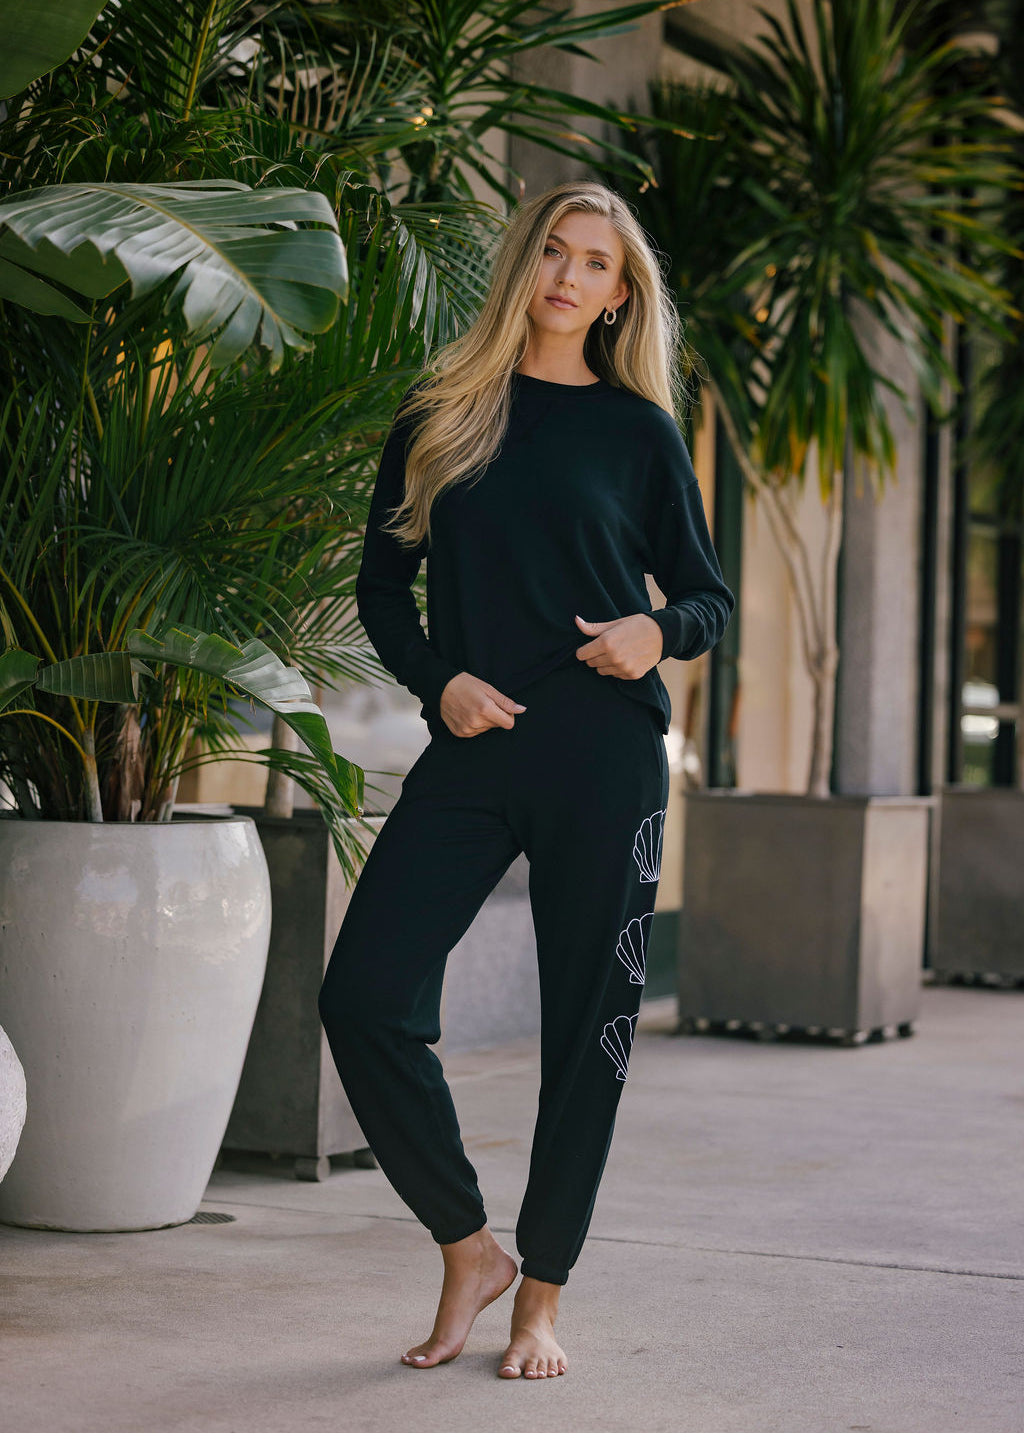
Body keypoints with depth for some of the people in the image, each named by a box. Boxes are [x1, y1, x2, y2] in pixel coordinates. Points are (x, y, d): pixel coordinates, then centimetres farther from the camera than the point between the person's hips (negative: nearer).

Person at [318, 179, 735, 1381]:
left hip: (604, 752, -1)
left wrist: (657, 631, -12)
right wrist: (437, 681, -5)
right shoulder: (439, 415, 10)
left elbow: (710, 597, 11)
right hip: (473, 746, 1)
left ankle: (541, 1294, 15)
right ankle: (467, 1248, 9)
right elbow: (382, 582, 12)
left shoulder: (638, 430, 6)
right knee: (364, 995, -10)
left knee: (586, 1026, 1)